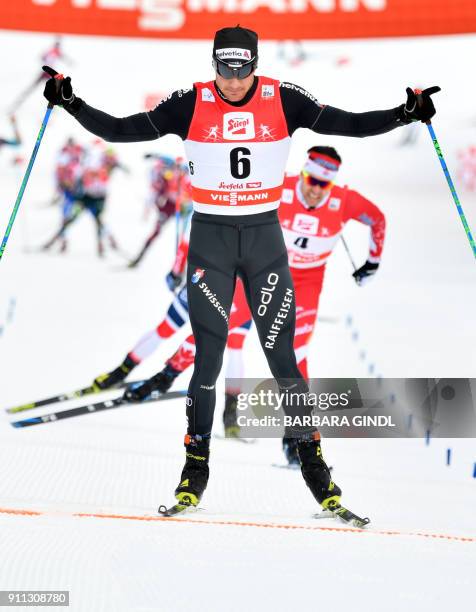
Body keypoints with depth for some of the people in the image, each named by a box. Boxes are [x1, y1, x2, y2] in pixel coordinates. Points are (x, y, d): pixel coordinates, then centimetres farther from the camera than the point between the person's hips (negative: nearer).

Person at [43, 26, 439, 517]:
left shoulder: (282, 100, -5)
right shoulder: (190, 105, -8)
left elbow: (349, 124, -5)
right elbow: (121, 130, -5)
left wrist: (405, 114, -17)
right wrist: (72, 104, -16)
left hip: (264, 236, 1)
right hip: (210, 237, 0)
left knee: (281, 353, 0)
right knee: (207, 355, -2)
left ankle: (312, 458, 11)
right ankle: (196, 462, 11)